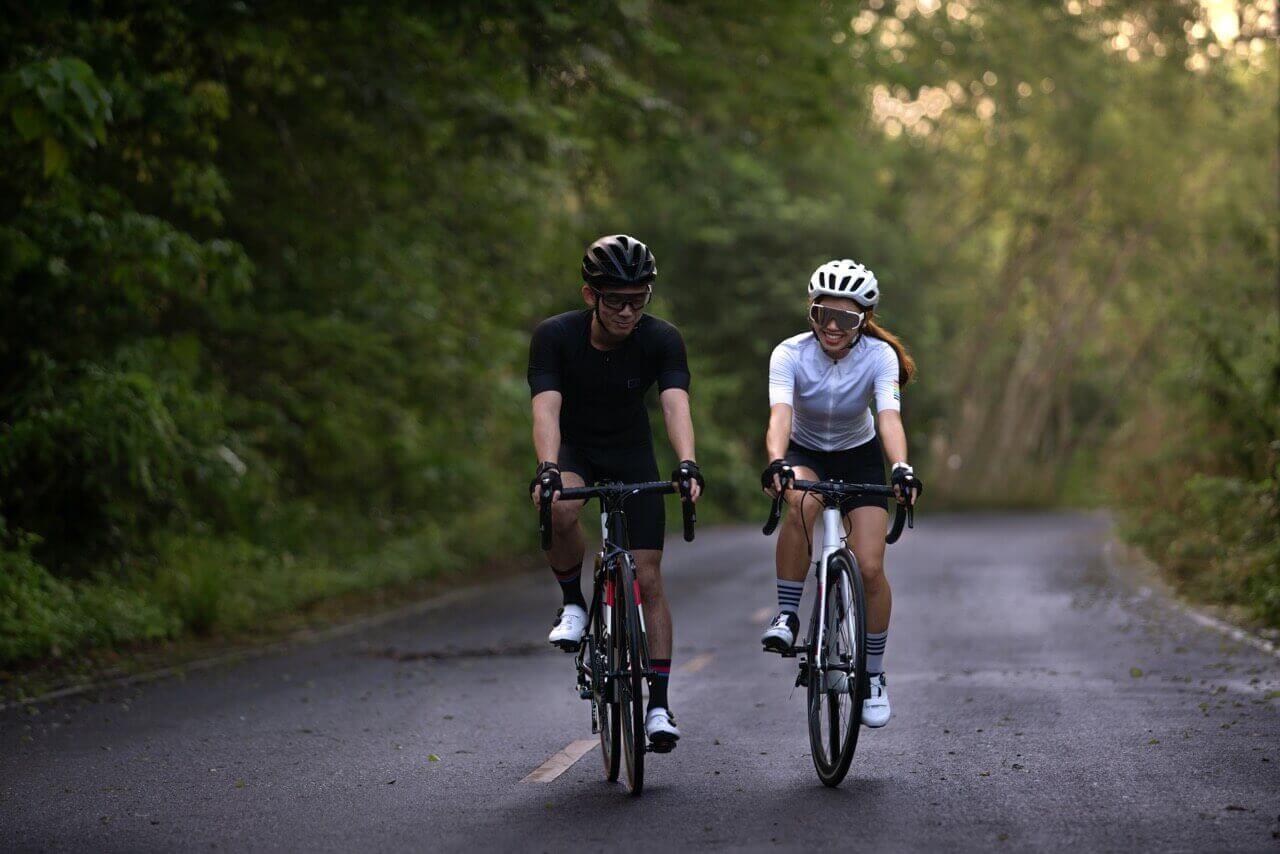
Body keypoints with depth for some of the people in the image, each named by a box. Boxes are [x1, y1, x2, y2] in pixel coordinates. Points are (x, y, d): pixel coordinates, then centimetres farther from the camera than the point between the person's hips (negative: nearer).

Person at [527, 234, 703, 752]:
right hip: (573, 451, -1)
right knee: (560, 512, -36)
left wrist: (687, 465, -52)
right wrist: (547, 470, -51)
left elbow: (675, 404, -33)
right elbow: (546, 408, -34)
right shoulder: (556, 336, -24)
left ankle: (659, 705, 0)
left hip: (632, 455, 1)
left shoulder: (661, 340, -21)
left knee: (648, 578, -7)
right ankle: (572, 602, -9)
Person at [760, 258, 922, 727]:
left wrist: (902, 468, -54)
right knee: (802, 504, -37)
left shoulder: (879, 356, -23)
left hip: (859, 457, 1)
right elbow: (780, 415, -38)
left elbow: (890, 418, -35)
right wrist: (776, 462, -59)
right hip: (805, 454, -1)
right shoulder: (790, 354, -24)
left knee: (870, 567, -12)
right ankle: (787, 616, -21)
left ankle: (874, 676, 7)